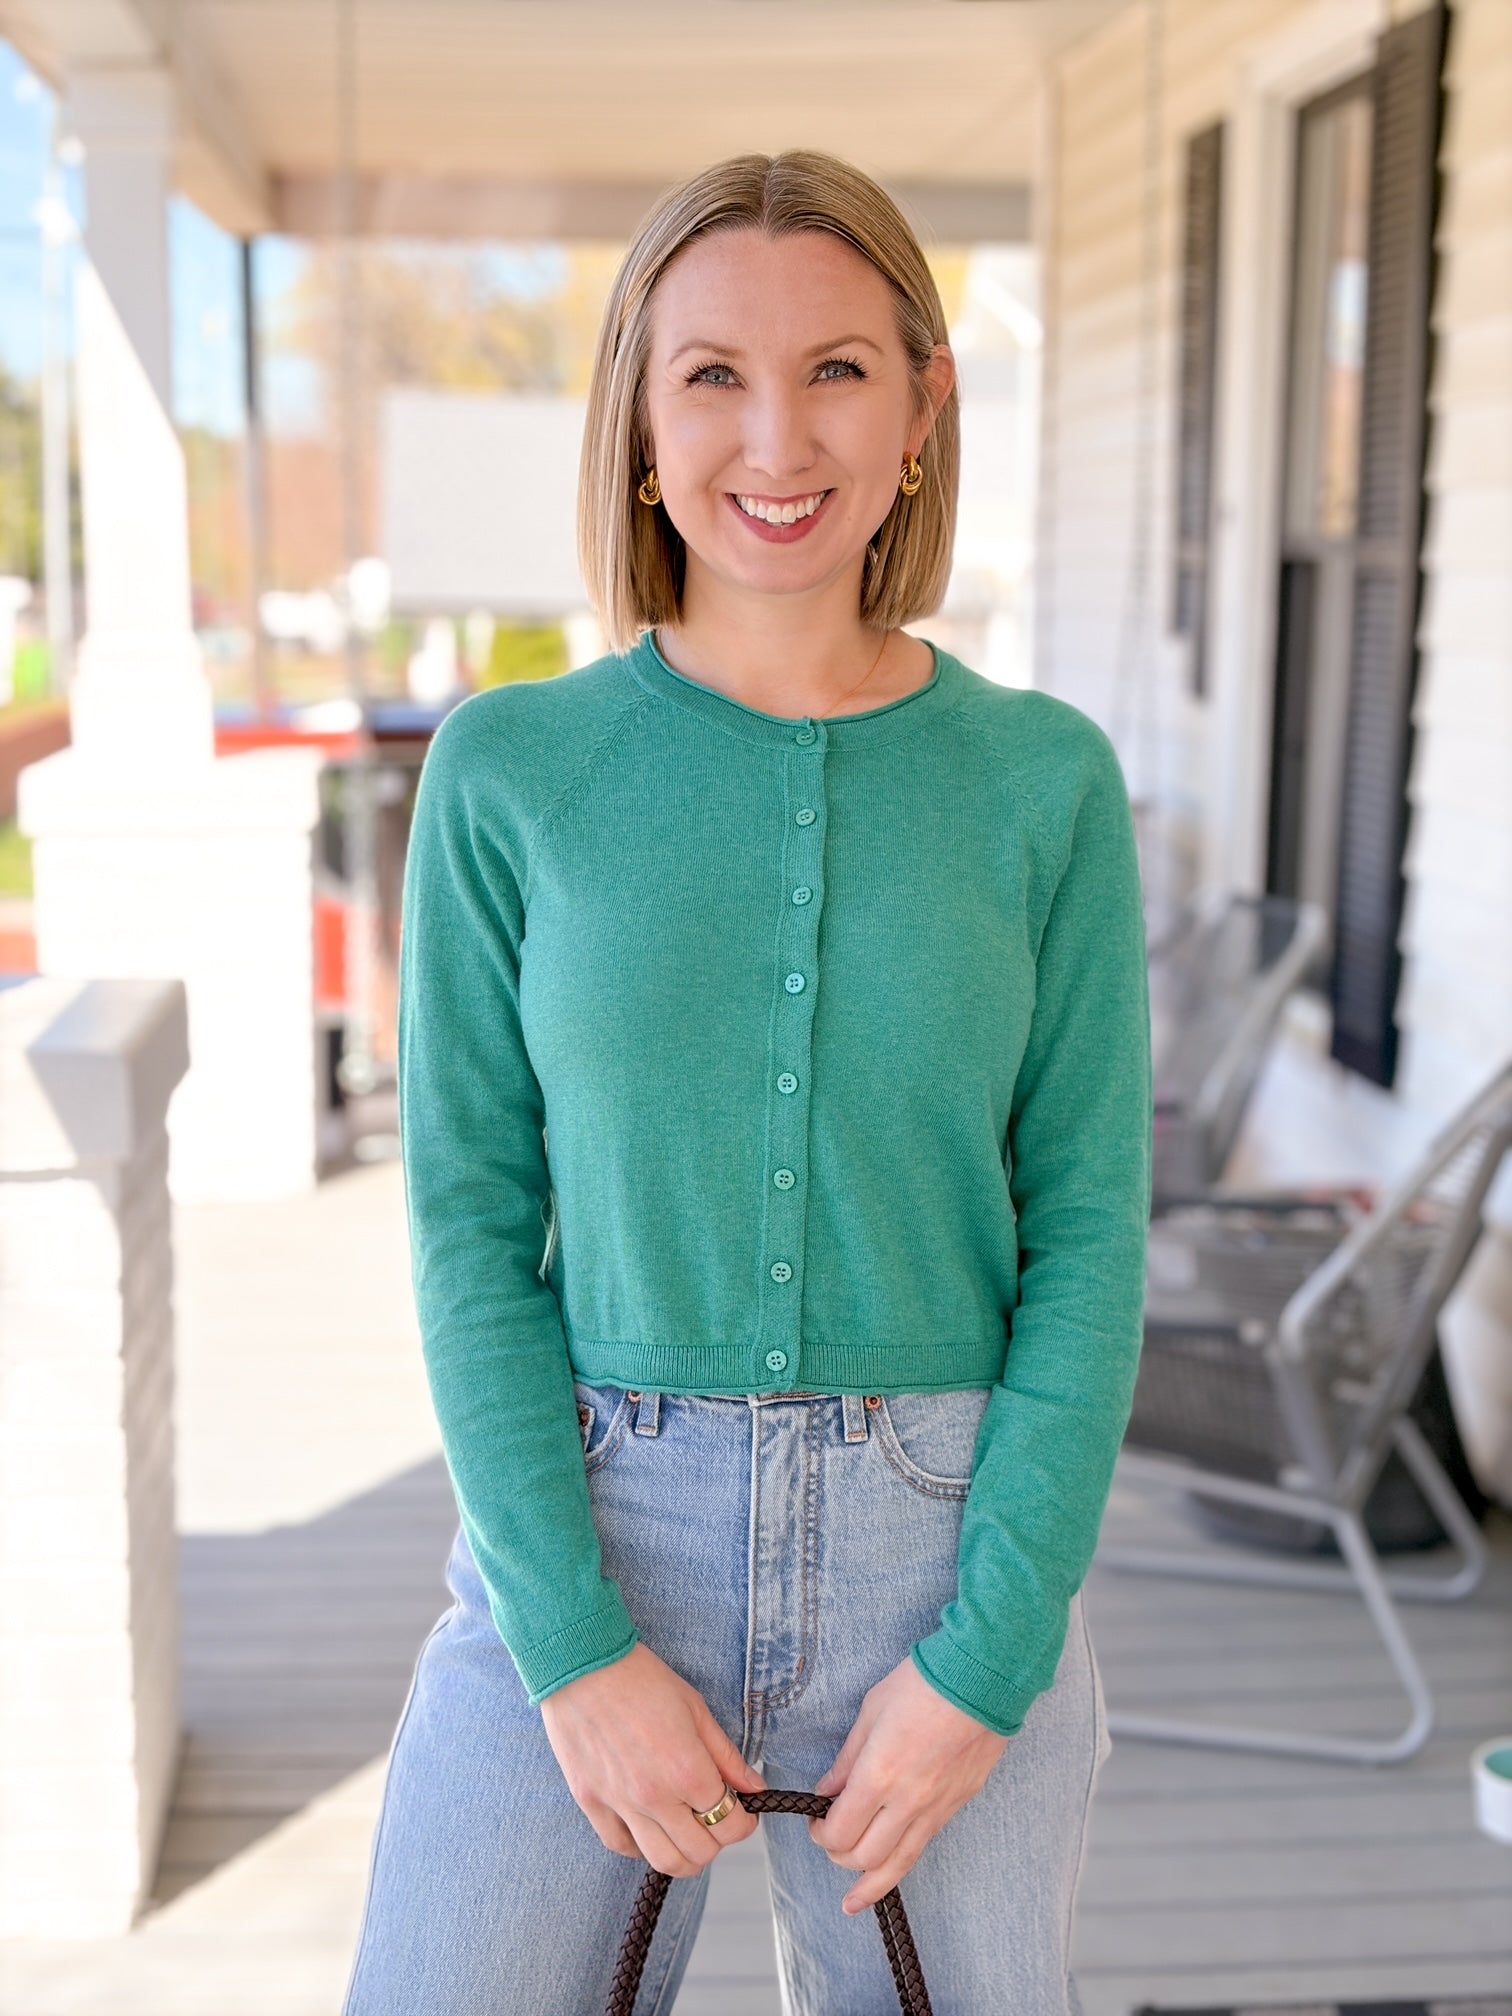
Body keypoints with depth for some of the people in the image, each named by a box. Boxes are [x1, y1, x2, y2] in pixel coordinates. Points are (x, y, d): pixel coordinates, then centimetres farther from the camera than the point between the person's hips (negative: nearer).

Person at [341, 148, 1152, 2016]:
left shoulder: (1045, 781, -2)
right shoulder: (509, 774, -3)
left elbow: (1087, 1232, -2)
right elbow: (471, 1223, -3)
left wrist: (985, 1655, -9)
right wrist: (577, 1647, -10)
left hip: (946, 1543, 1)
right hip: (581, 1530, 0)